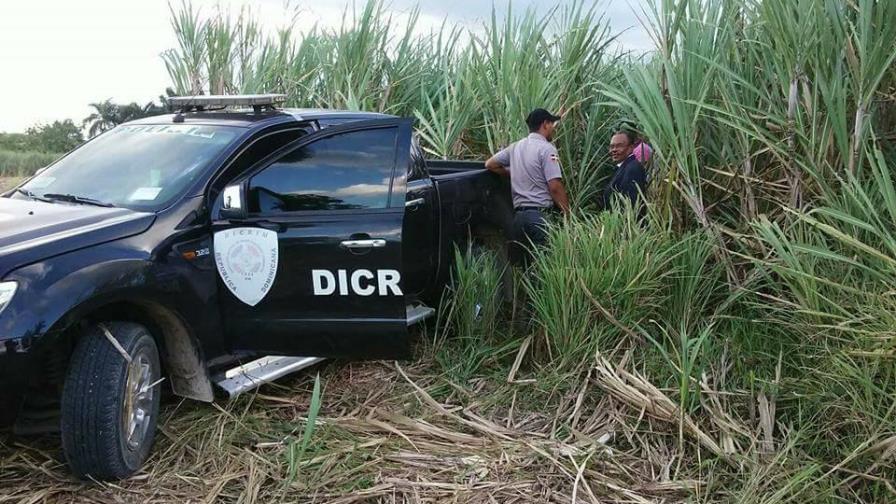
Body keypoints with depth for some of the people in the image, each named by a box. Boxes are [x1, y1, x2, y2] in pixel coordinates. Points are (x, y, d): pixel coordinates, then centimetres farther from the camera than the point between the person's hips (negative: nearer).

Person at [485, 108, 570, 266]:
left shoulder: (516, 147, 14)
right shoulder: (546, 148, -7)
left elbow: (490, 164, 22)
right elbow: (555, 187, -14)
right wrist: (568, 214, -7)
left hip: (519, 214, 7)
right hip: (541, 214, -7)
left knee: (519, 263, 9)